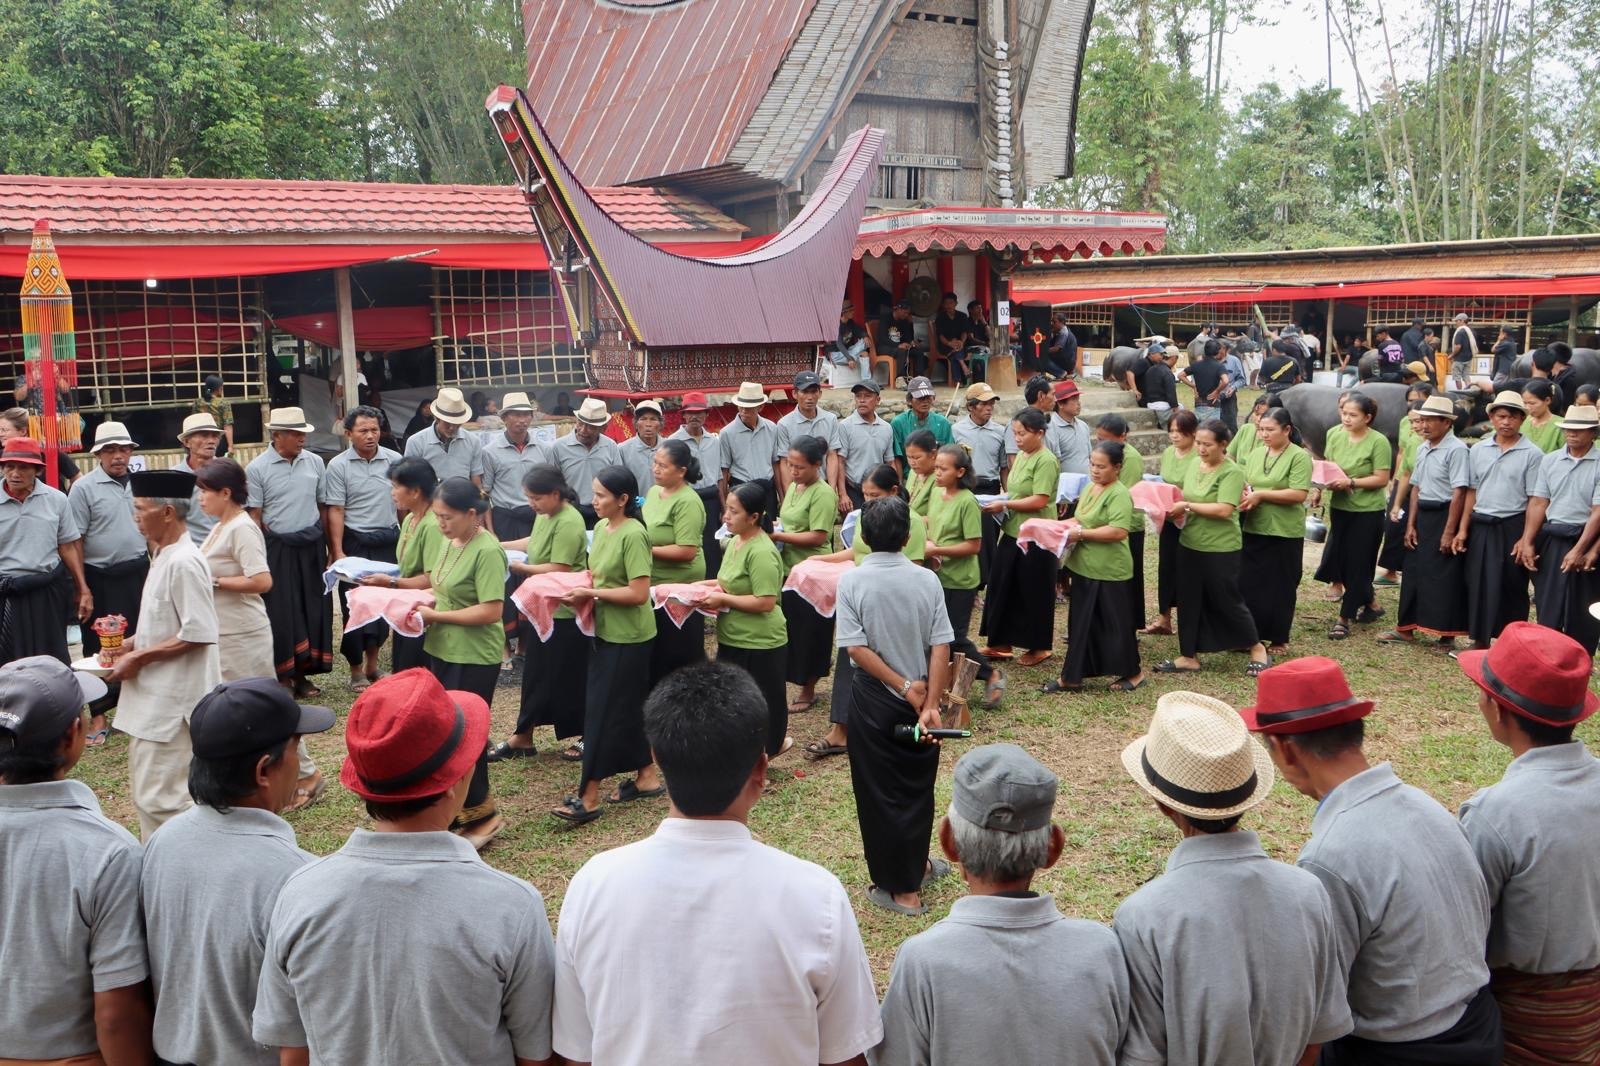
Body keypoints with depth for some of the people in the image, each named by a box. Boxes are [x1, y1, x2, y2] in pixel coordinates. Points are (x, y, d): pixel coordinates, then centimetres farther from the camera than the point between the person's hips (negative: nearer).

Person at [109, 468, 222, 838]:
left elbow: (197, 635, -23)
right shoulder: (165, 556, 12)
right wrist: (134, 644, 8)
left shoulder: (184, 563, -19)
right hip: (156, 694, 11)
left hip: (172, 699, -11)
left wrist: (139, 658, -16)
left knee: (157, 797, -7)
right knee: (147, 790, 18)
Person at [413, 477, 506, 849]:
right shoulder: (451, 543, 7)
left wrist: (434, 615, -19)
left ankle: (481, 813, 16)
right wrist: (427, 601, -1)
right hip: (443, 651, 9)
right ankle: (460, 810, 27)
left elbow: (491, 611, -24)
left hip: (474, 659, -9)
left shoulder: (487, 551, -19)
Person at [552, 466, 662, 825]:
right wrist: (580, 589, -3)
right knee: (628, 707, 15)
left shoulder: (633, 534, -20)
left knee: (602, 709, -5)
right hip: (606, 631, 9)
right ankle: (647, 777, 28)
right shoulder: (601, 528, 7)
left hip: (627, 637, -9)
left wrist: (590, 594, -19)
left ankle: (589, 797, 1)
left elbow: (638, 593, -24)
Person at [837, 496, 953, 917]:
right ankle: (917, 866, 37)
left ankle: (900, 888, 15)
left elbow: (857, 648, -18)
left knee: (880, 791, 8)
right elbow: (941, 647, -11)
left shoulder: (852, 581, -12)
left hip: (873, 699, -3)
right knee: (917, 786, 19)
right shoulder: (927, 580, -7)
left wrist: (904, 687, -13)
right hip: (919, 700, 3)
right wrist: (929, 703, -11)